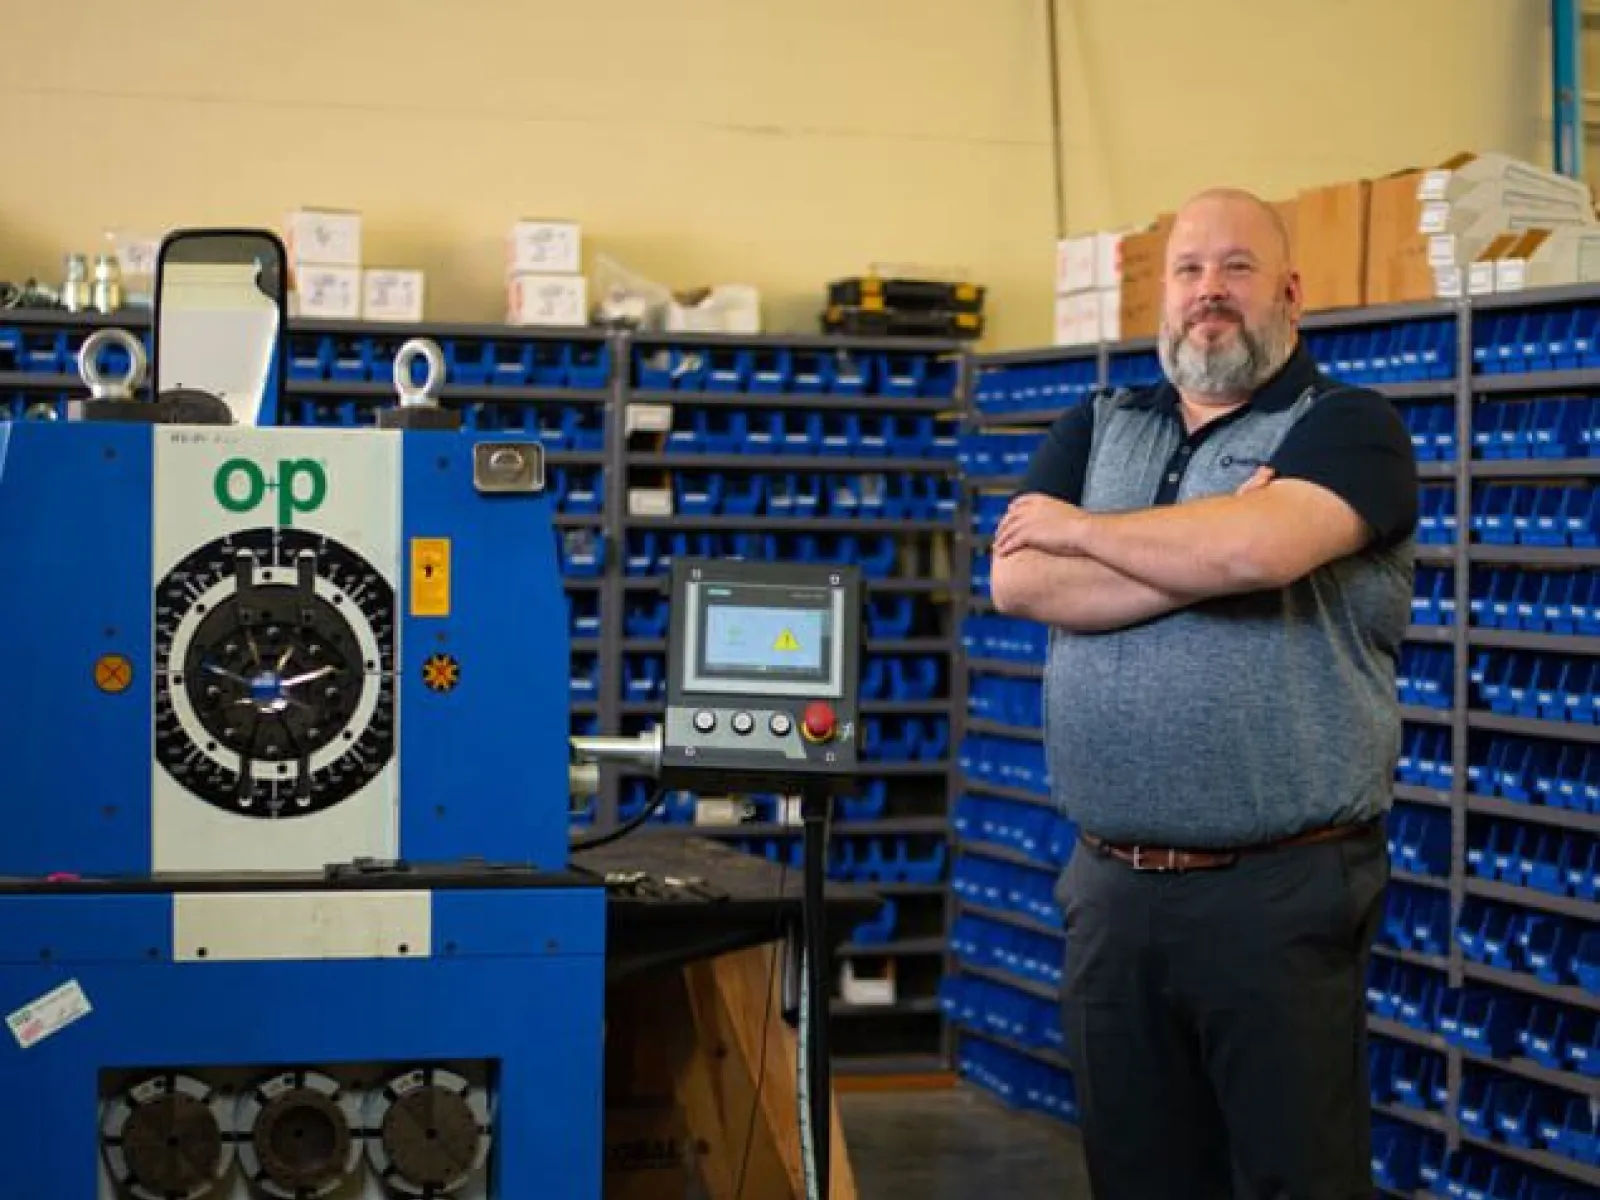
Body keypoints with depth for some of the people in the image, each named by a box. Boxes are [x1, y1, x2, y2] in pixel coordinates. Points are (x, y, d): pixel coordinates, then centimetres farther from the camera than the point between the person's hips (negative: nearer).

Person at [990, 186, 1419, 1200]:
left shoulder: (1348, 426, -1)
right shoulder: (1097, 431, 14)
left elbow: (1256, 546, -22)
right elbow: (1019, 582, -3)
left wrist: (1078, 529, -5)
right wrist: (1204, 560, -12)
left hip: (1282, 887, -5)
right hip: (1114, 884, 5)